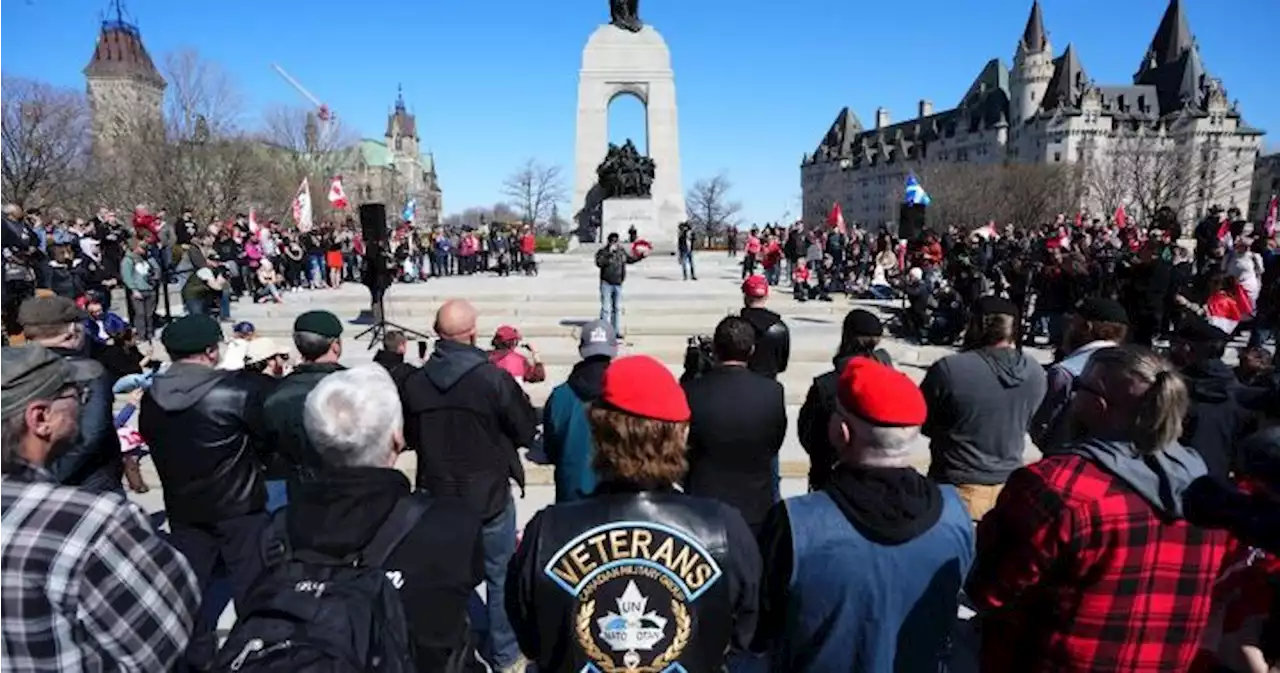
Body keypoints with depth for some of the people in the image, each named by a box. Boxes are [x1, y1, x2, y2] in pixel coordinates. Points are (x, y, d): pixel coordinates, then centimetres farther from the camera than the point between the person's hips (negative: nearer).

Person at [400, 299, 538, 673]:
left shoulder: (414, 382, -8)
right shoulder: (493, 378, -21)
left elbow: (409, 437, 8)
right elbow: (526, 432, -9)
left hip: (436, 497, 4)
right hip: (490, 497, -3)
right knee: (500, 578, 14)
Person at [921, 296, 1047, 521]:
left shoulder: (949, 369, -23)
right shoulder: (1036, 373, -7)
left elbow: (922, 423, -8)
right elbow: (1025, 424, 10)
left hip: (957, 488, -4)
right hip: (1009, 486, 5)